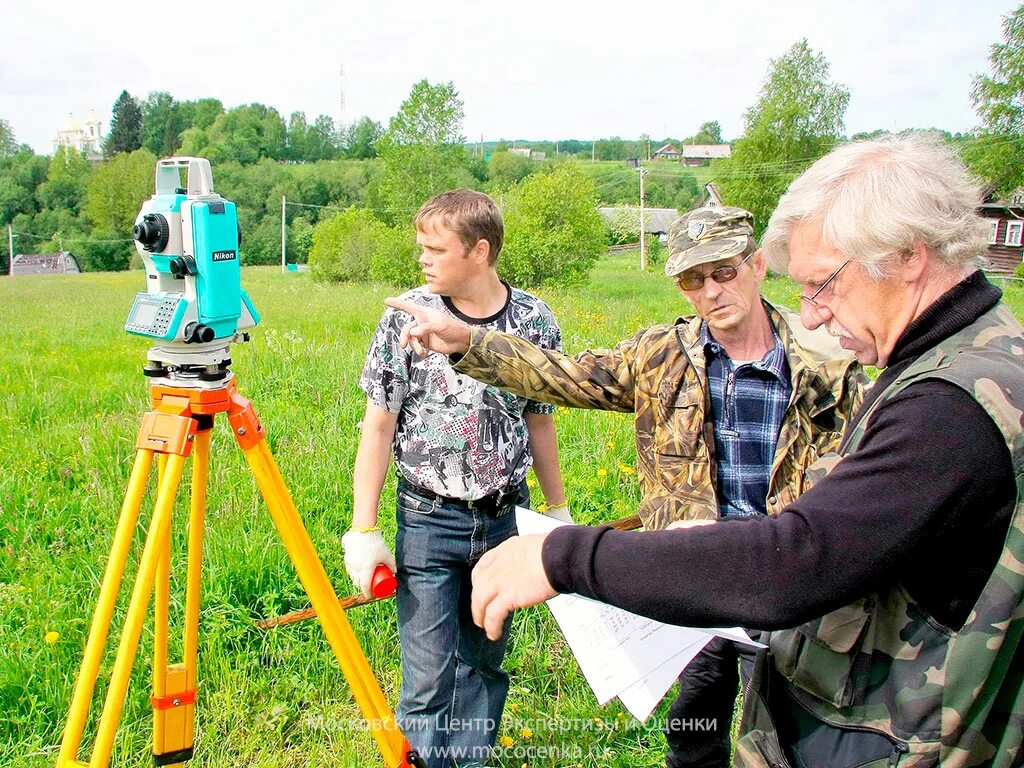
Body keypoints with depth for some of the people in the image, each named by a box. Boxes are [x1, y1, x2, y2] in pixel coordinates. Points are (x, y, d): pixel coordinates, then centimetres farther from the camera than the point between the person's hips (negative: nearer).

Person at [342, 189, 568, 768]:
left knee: (484, 664, 16)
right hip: (430, 520, -2)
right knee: (429, 678, 1)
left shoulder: (535, 320, -3)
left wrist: (559, 512, 14)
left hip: (506, 518, 2)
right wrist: (363, 530, -8)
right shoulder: (408, 316, -8)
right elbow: (379, 425, -4)